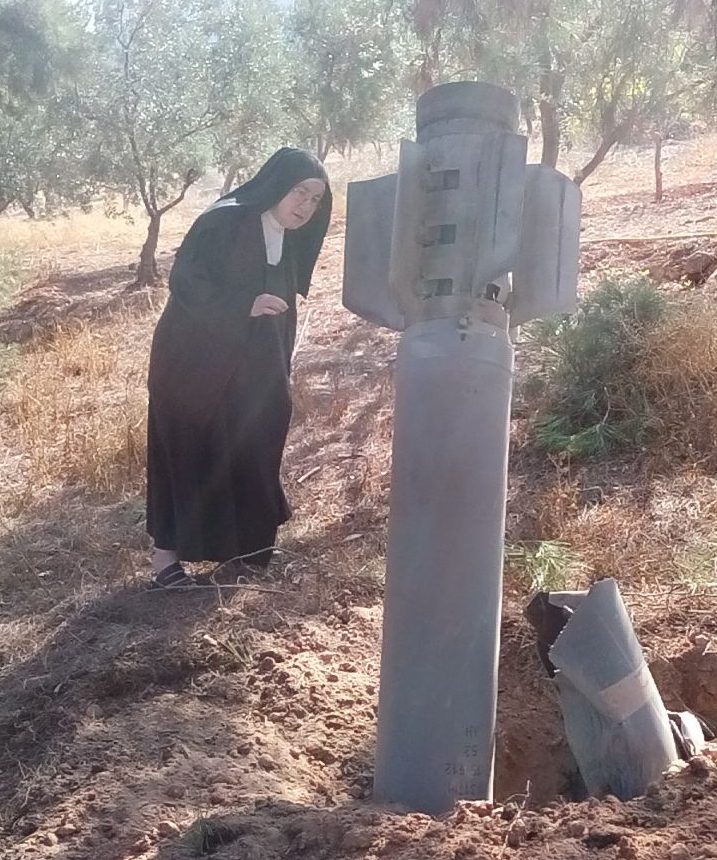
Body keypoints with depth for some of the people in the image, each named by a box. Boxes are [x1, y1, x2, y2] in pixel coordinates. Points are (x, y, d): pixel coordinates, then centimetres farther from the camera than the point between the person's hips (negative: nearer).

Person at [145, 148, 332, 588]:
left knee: (246, 453, 12)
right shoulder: (223, 222, -16)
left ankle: (245, 539, 27)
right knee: (185, 454, -2)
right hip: (193, 362, -7)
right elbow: (184, 279, -22)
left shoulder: (288, 243, 8)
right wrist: (245, 304, -33)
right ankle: (166, 555, 7)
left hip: (247, 369, 7)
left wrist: (278, 379, 16)